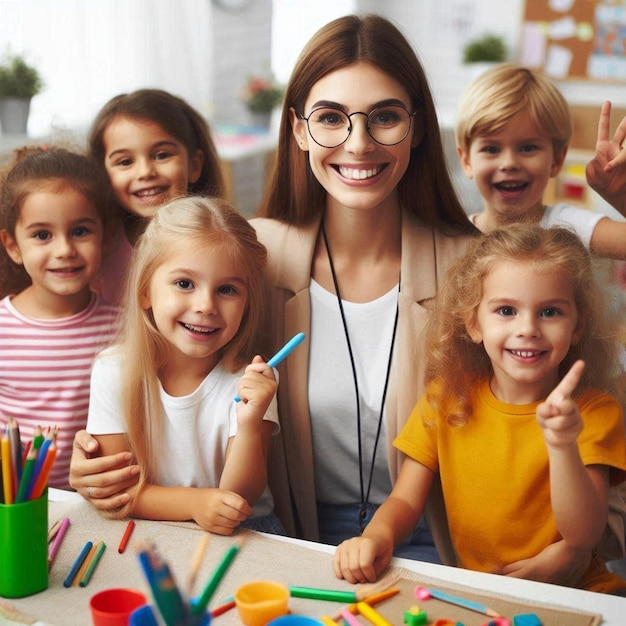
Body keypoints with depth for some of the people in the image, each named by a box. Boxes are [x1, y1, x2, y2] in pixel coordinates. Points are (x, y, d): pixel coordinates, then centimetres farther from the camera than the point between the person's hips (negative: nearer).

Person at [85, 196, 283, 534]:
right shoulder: (113, 372, -7)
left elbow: (239, 500, -13)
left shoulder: (250, 381, -10)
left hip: (243, 539, -1)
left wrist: (250, 424, -30)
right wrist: (194, 503, -22)